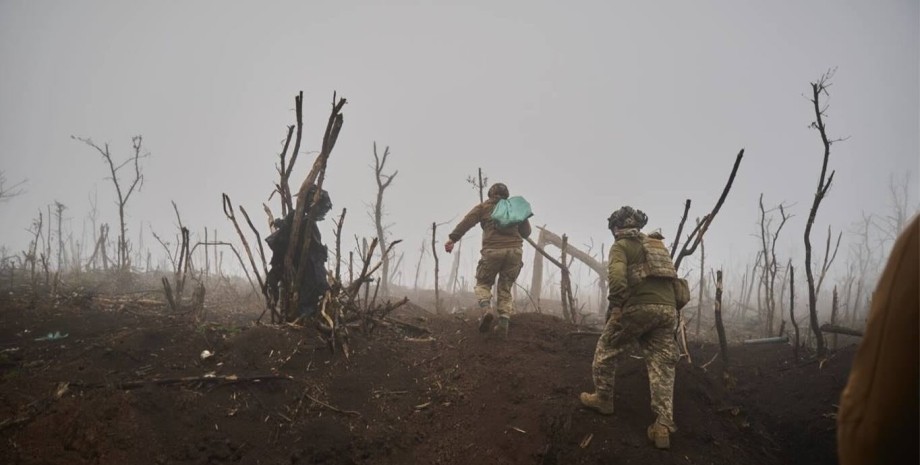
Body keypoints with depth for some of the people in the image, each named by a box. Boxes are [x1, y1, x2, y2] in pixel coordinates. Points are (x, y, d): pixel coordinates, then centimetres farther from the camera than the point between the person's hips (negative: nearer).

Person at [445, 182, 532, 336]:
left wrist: (452, 238, -8)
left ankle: (486, 310, -14)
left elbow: (467, 221, -1)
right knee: (505, 288, 14)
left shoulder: (484, 206, 15)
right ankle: (504, 322, -3)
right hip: (515, 250, 2)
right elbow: (526, 232, 22)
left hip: (492, 250, -2)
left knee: (483, 284, 15)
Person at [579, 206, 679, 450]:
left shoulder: (621, 245, 5)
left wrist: (615, 305, -16)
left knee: (606, 349, 15)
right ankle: (663, 425, -5)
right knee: (662, 365, 3)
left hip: (639, 306, -6)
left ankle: (603, 399, 25)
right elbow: (671, 277, 25)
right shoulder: (658, 244, 26)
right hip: (668, 308, 6)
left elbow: (617, 275, -16)